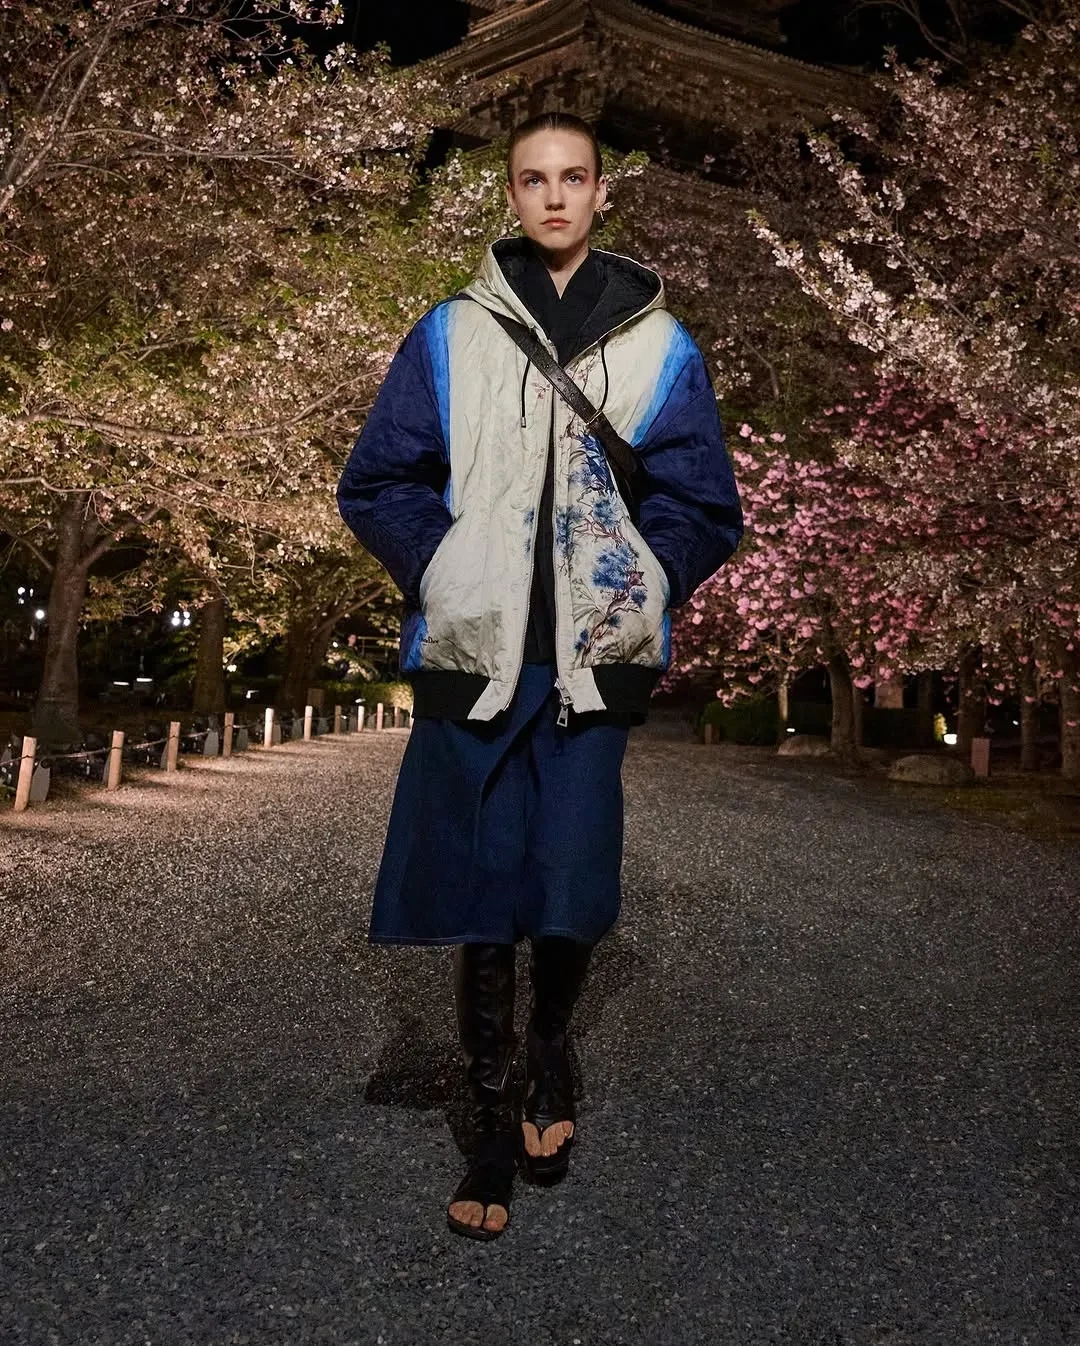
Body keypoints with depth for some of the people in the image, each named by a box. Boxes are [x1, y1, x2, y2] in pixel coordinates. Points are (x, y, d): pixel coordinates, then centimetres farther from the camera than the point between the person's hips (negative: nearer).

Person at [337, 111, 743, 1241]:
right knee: (482, 894, 4)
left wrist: (633, 591, -4)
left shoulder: (660, 345, 10)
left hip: (595, 660, 0)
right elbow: (376, 484, 8)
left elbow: (703, 507, 9)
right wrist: (445, 576, -4)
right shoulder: (449, 336, 9)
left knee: (572, 893, -1)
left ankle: (551, 1045, 32)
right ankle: (493, 1124, 22)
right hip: (471, 656, 0)